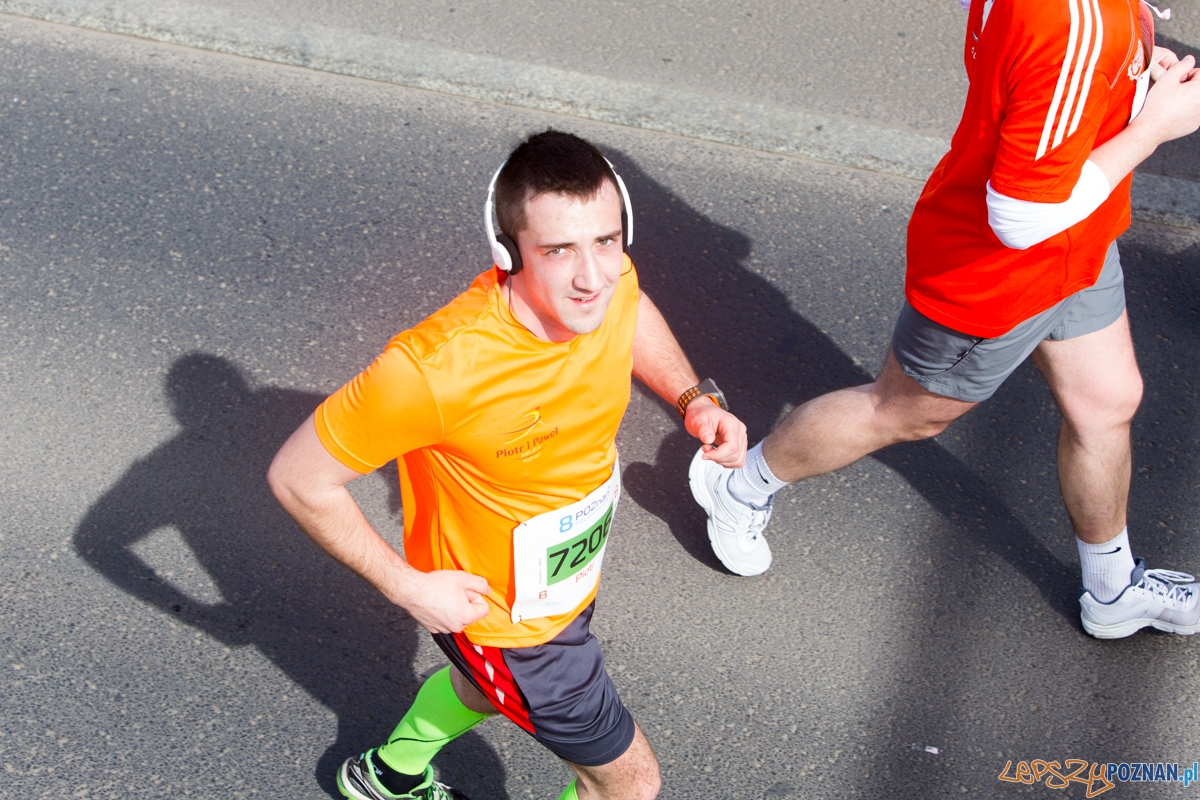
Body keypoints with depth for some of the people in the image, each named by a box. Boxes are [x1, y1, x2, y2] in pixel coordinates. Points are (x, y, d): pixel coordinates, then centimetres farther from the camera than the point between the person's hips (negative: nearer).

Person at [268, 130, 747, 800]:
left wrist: (694, 397, -7)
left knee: (488, 688, 36)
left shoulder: (610, 280, -21)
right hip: (494, 613, -7)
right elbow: (299, 478, -27)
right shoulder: (438, 366, -41)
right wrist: (408, 586, -22)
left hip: (568, 581, 7)